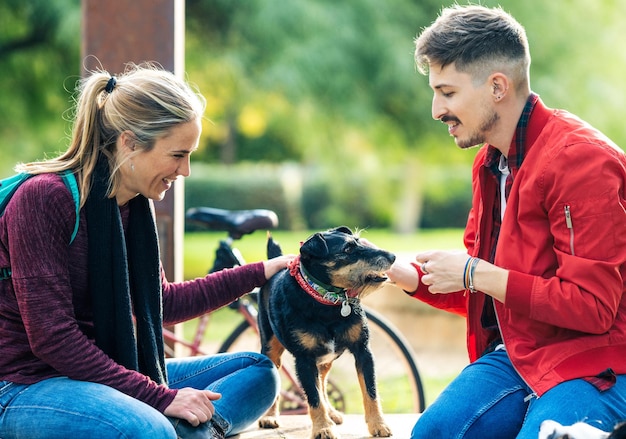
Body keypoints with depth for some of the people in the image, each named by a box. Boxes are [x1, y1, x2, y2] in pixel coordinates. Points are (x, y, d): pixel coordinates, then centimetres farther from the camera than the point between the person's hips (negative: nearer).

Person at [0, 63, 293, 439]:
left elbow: (161, 303, 21)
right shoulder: (43, 198, -18)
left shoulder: (134, 205, 8)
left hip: (109, 375, 10)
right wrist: (161, 398, -22)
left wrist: (261, 273, 16)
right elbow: (51, 338, -21)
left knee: (258, 370, 4)